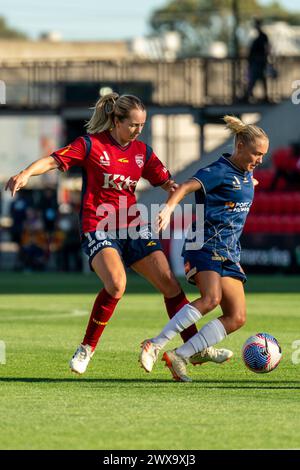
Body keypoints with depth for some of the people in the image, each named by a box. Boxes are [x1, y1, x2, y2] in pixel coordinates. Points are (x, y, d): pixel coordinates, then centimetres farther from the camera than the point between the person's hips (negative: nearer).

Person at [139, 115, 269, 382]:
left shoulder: (246, 174, 14)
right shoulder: (219, 172, -11)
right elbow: (186, 187, -27)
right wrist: (169, 208, -41)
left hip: (229, 254, 9)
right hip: (205, 246, -9)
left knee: (237, 318, -4)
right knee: (211, 298, -32)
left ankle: (179, 357, -6)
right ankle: (156, 345, -27)